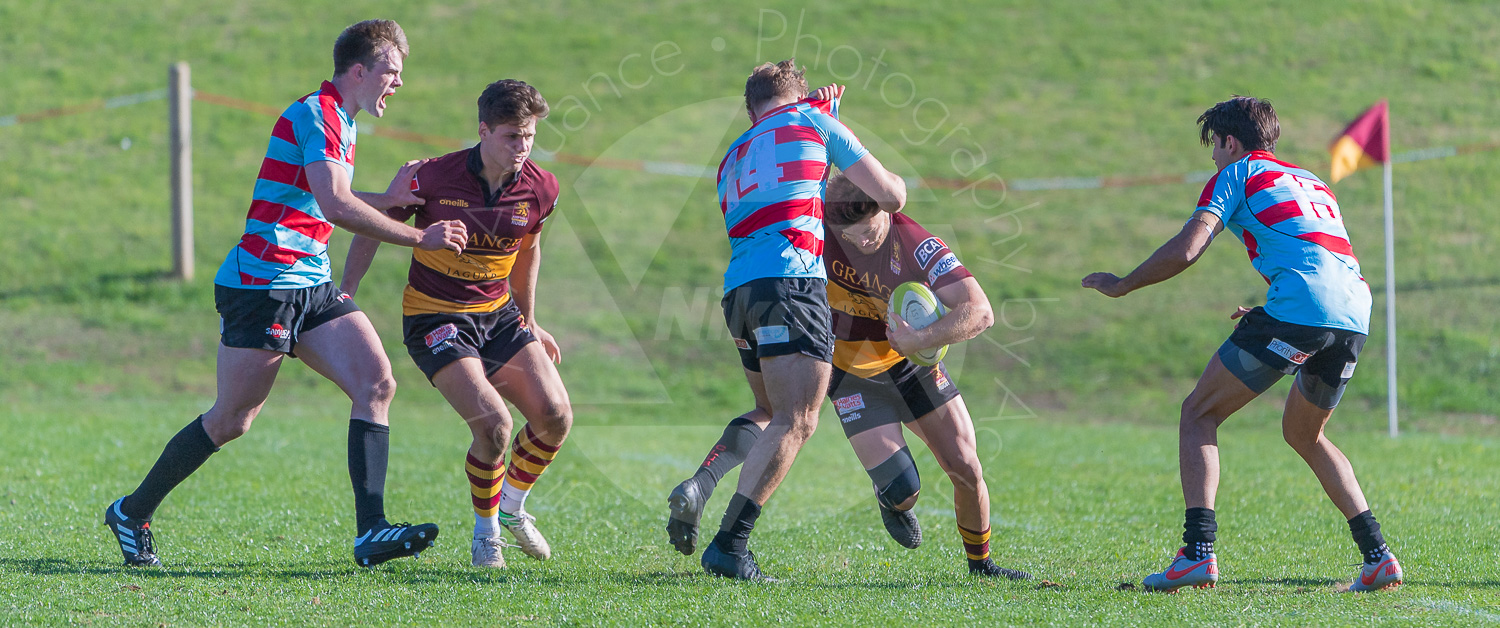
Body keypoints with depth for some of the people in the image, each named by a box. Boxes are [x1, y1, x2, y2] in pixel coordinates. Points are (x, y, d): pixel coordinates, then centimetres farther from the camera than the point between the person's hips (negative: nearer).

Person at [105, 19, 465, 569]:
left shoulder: (340, 125, 19)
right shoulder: (315, 114, -14)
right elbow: (335, 205, -24)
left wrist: (388, 199, 14)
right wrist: (420, 239, -21)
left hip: (311, 286, 9)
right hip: (263, 283, -9)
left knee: (376, 384, -9)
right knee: (231, 420, -1)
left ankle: (370, 533, -15)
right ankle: (133, 513, 17)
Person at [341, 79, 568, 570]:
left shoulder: (540, 189, -6)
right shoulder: (434, 178, -19)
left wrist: (529, 324, 22)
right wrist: (344, 295, -11)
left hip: (499, 314, 5)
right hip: (435, 320, -5)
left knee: (555, 415, -8)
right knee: (493, 424, -22)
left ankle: (512, 507, 20)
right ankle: (485, 532, 4)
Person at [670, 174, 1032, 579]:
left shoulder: (916, 246, -27)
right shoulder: (820, 229, -21)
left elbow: (980, 312, -32)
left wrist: (920, 339, -44)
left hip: (909, 361, 0)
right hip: (852, 375, 0)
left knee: (965, 468, -3)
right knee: (901, 489, -11)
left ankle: (979, 561, 24)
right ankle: (894, 505, 29)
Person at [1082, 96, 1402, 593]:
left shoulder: (1236, 175, 12)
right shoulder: (1312, 183, 32)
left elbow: (1185, 250, 0)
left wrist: (1121, 285, 13)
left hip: (1297, 306, -7)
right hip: (1355, 316, 7)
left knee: (1199, 414, 5)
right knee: (1303, 433, 27)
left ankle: (1198, 552, -11)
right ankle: (1377, 556, 15)